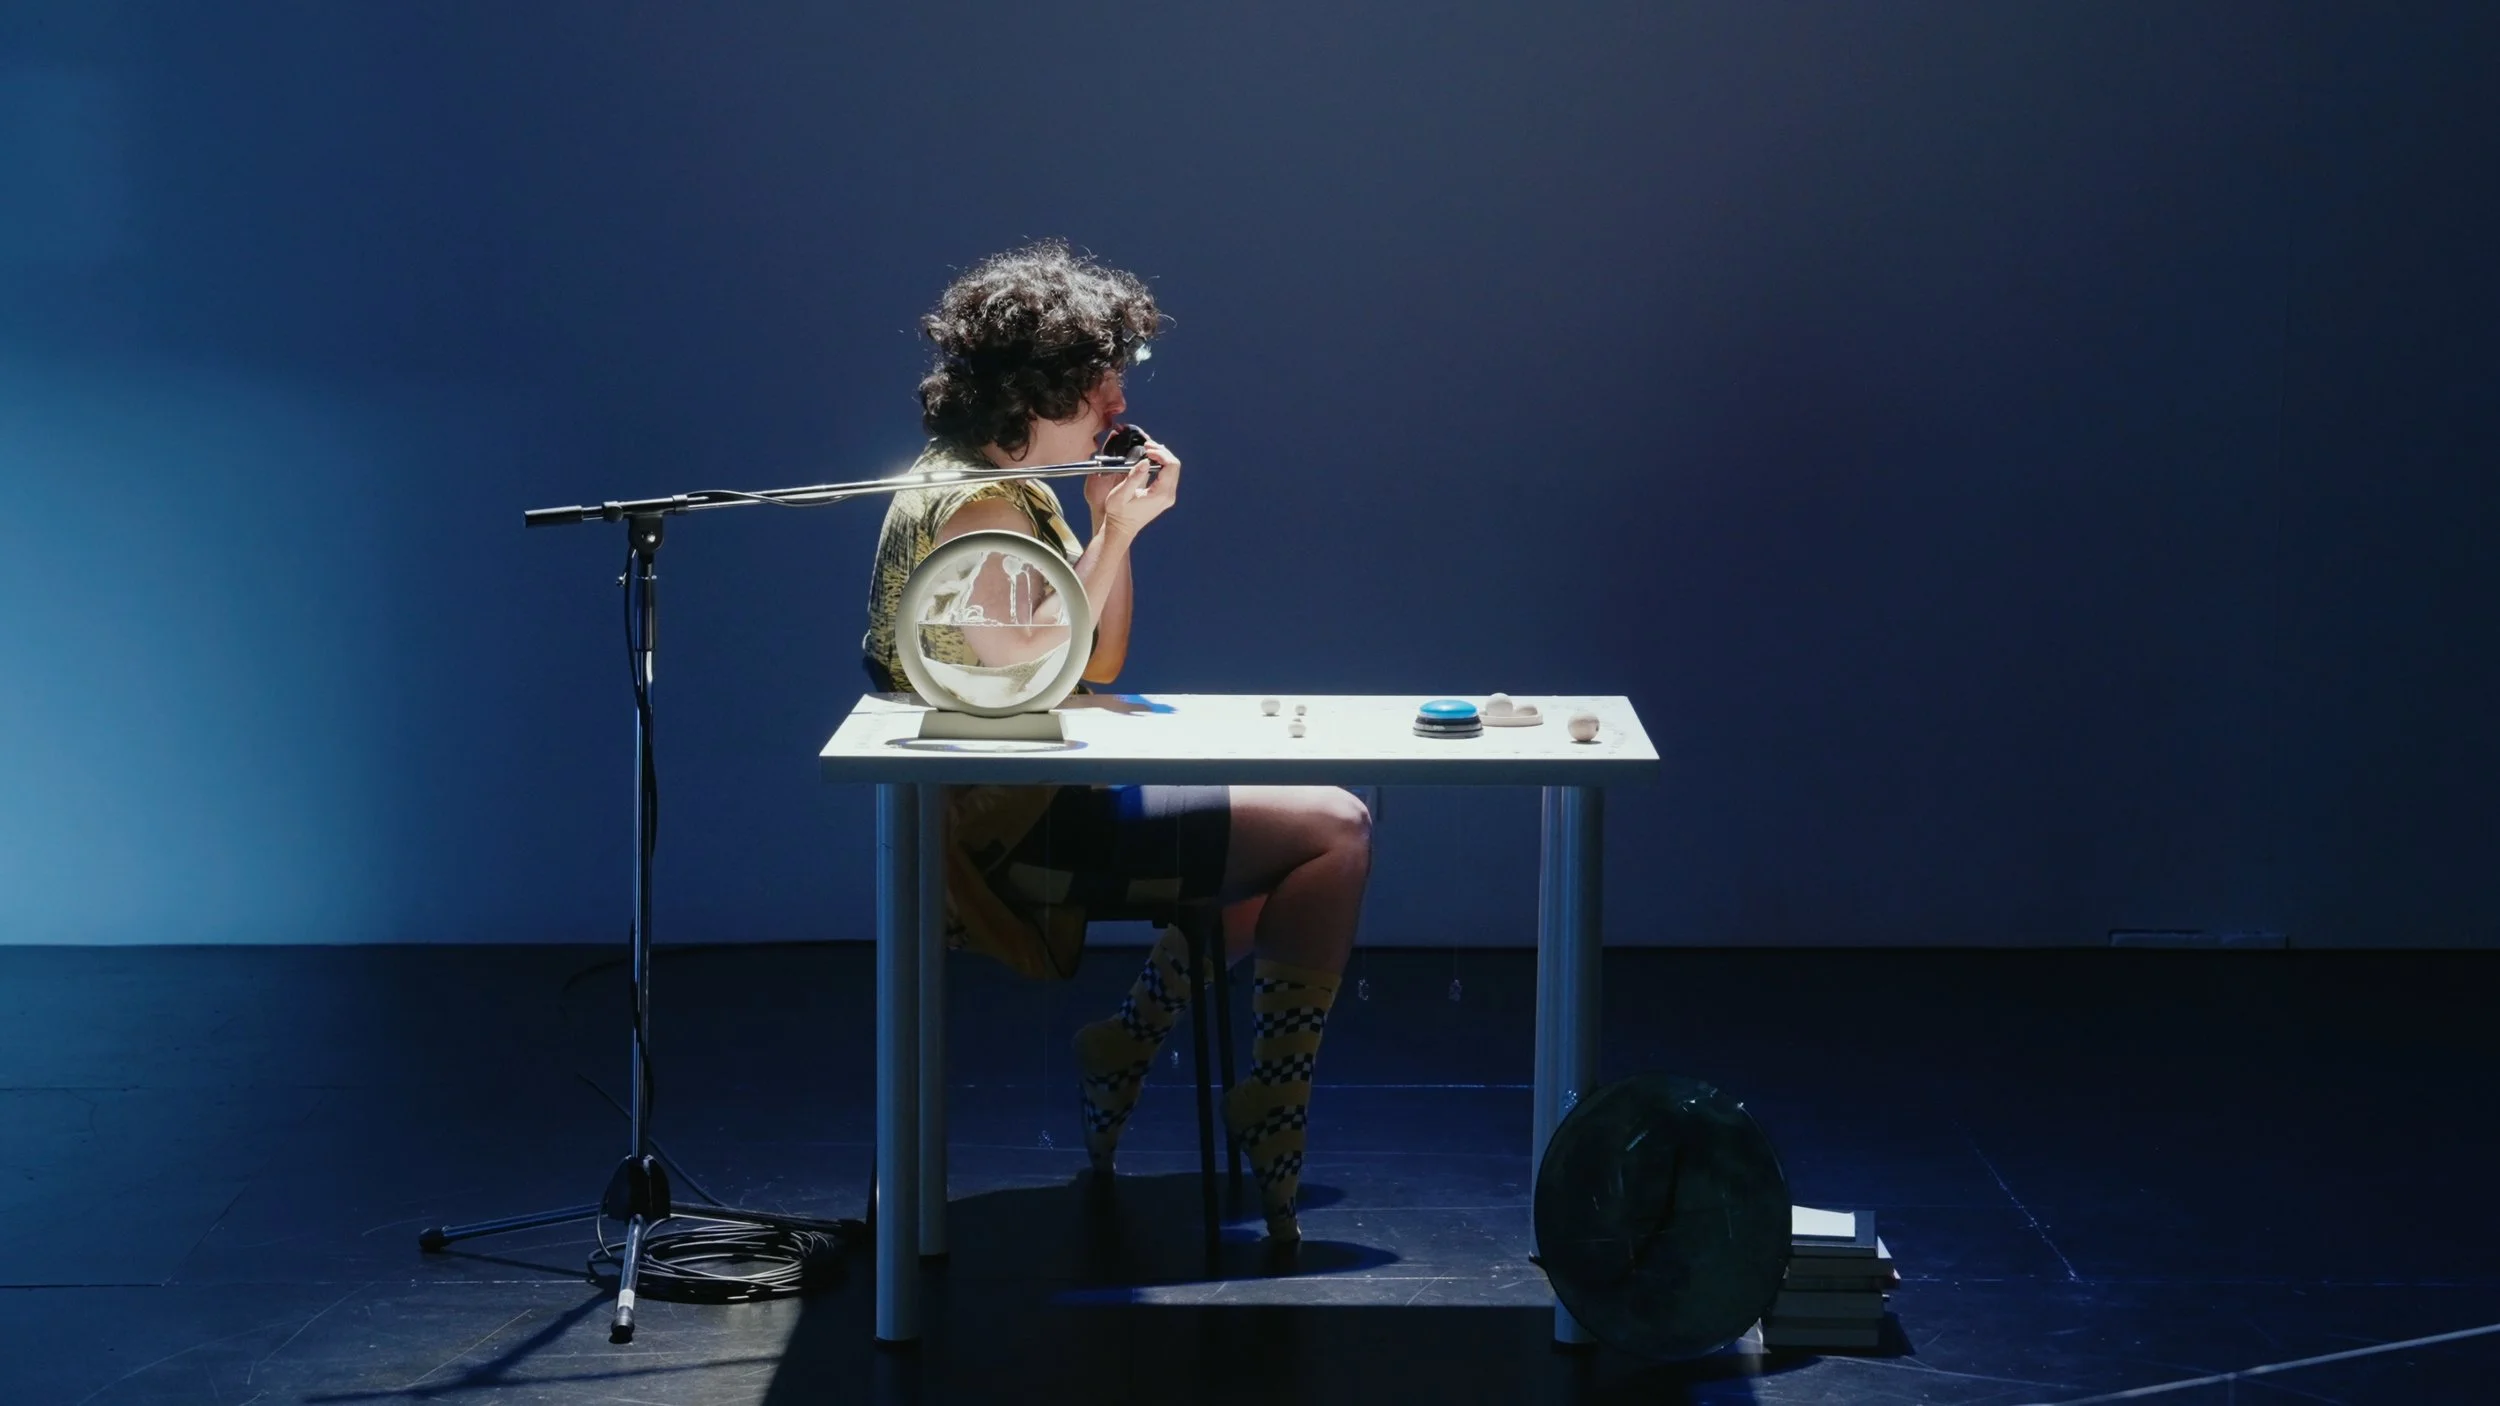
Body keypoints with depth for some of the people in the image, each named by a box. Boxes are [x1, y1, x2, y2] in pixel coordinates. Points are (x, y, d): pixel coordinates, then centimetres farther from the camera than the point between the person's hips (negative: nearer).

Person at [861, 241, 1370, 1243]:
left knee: (1305, 819, 23)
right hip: (1014, 832, -11)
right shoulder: (977, 505, -17)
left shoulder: (1016, 491, 15)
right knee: (1333, 833, -15)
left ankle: (1127, 1055, 23)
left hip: (1041, 805, 11)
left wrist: (1115, 528, 3)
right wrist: (1114, 537, -17)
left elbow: (1096, 667, 15)